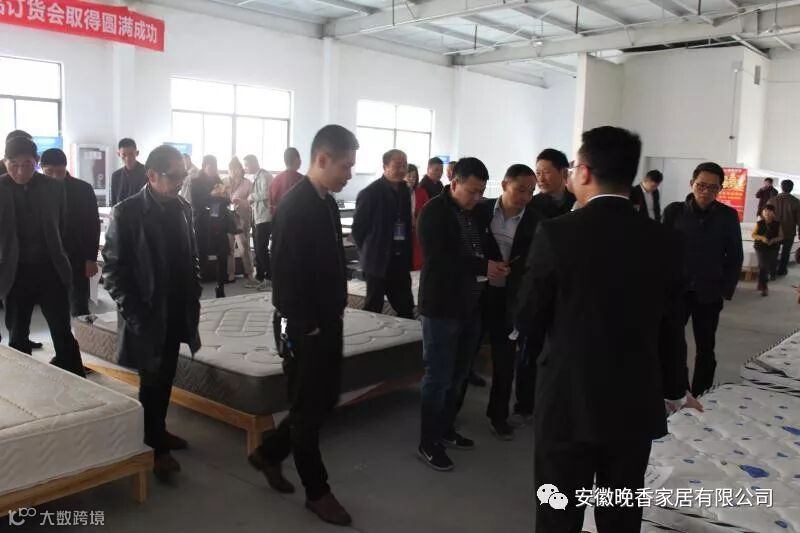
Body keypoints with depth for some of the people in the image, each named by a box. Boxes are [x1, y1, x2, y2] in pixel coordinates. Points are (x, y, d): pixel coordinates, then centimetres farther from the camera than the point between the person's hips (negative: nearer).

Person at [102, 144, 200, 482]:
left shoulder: (182, 208, 4)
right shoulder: (126, 212, -13)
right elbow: (112, 269, -11)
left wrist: (194, 298, 7)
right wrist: (134, 314, -14)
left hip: (177, 312, 5)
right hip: (148, 316, -5)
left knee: (166, 378, 17)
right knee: (152, 382, 4)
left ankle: (159, 430, 35)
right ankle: (155, 447, 19)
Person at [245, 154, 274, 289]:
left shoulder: (264, 175, -12)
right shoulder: (257, 177, 17)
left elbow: (265, 194, -25)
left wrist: (252, 196, -11)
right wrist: (250, 202, 7)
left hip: (265, 218, -10)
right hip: (259, 217, 10)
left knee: (262, 249, -9)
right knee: (259, 249, 12)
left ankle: (272, 278, -3)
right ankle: (260, 278, 18)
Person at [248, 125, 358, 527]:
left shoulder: (327, 202, 9)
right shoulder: (294, 207, -19)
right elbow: (285, 276, -21)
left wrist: (337, 306, 11)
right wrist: (300, 328, -18)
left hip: (327, 322, 9)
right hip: (303, 328, -9)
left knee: (325, 401, 17)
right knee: (307, 409, 7)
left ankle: (268, 453, 36)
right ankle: (317, 491, 23)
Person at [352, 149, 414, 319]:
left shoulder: (404, 190, 9)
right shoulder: (370, 193, -12)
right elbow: (358, 228, -9)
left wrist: (407, 254, 10)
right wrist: (368, 252, -4)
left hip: (400, 261, 6)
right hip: (378, 261, -6)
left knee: (406, 310, 10)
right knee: (373, 309, 6)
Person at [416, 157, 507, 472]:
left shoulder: (477, 213, 9)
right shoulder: (434, 212, -12)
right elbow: (438, 259, -22)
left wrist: (495, 265, -6)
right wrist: (483, 267, -23)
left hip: (470, 306, 7)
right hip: (442, 307, -7)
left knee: (458, 375, 16)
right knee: (438, 377, 0)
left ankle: (446, 430, 32)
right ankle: (428, 444, 13)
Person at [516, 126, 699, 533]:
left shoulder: (556, 233, -15)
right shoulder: (664, 241, -3)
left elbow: (528, 321, -8)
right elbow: (670, 328, 4)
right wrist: (675, 389, 22)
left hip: (568, 402, -3)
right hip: (636, 405, 4)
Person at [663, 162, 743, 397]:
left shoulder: (728, 216, -2)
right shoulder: (674, 211, -4)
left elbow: (735, 257, 3)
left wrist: (726, 289, -3)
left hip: (709, 294, 1)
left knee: (705, 349, 11)